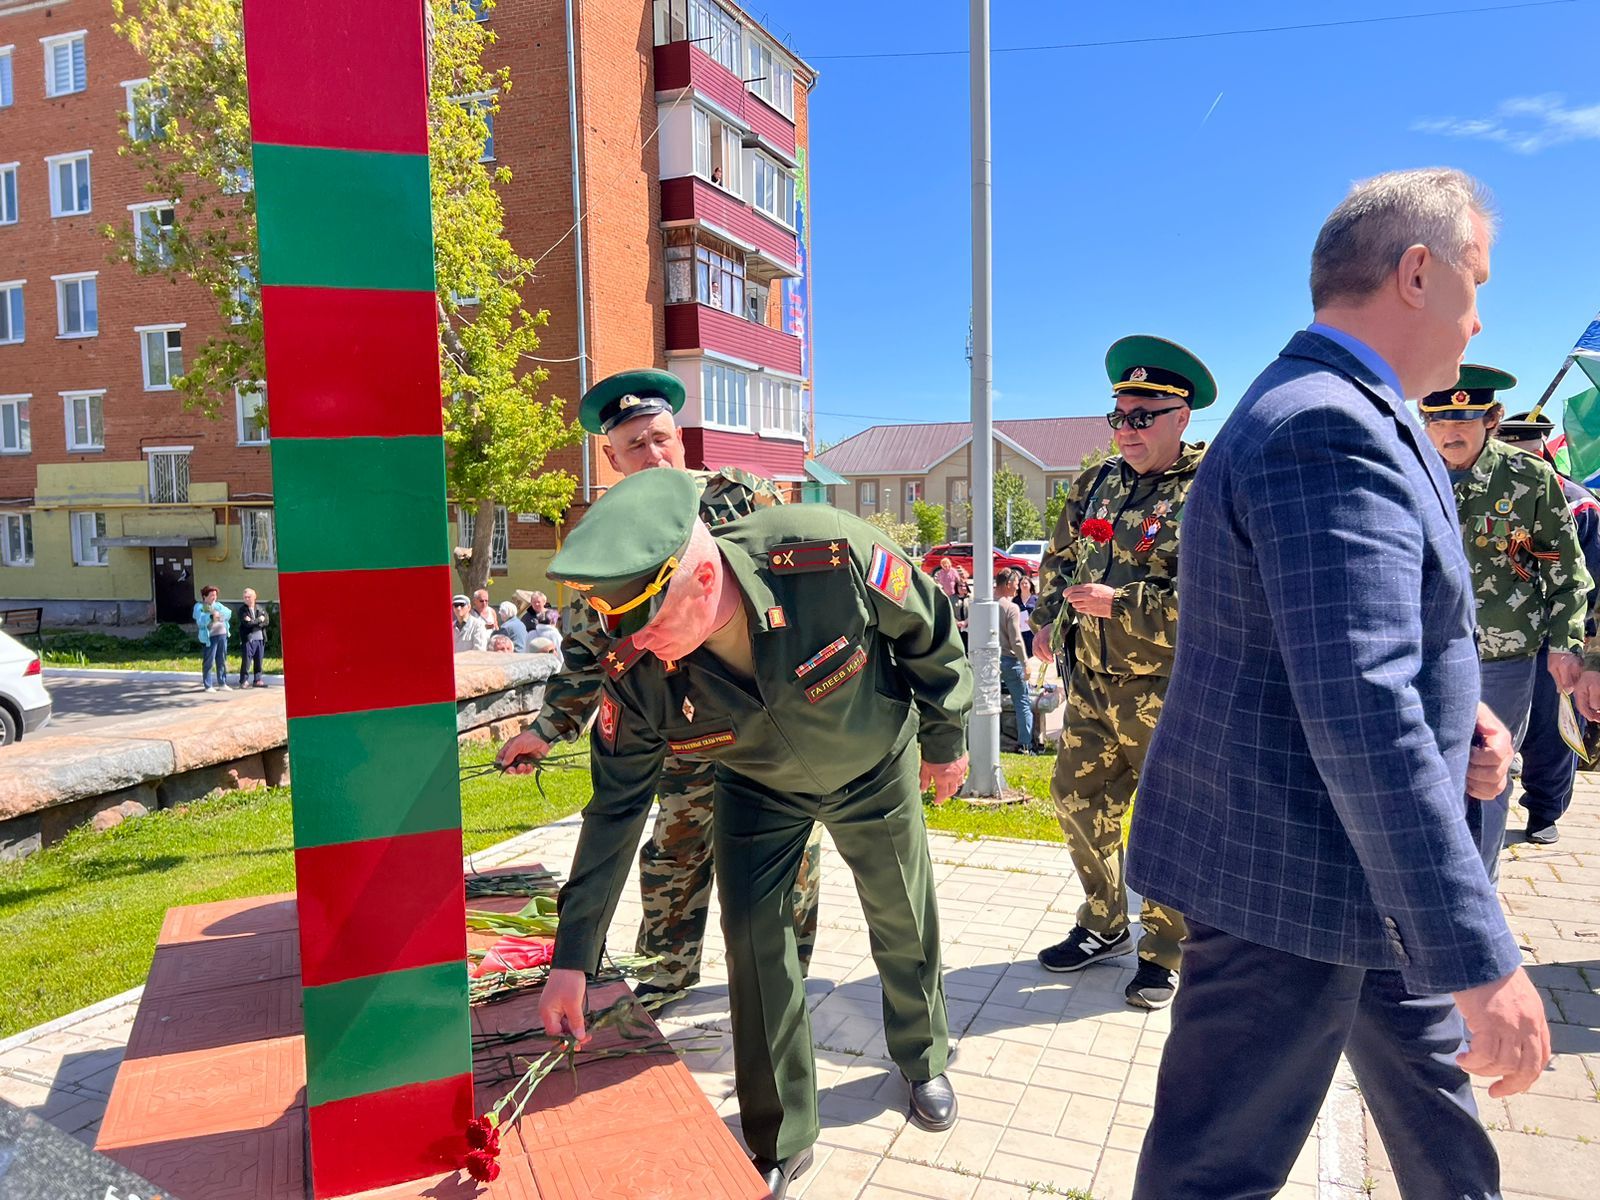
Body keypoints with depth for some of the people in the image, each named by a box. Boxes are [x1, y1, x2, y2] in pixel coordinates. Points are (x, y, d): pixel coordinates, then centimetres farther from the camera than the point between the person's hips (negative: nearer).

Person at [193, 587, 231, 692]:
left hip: (222, 635, 6)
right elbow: (200, 620, -16)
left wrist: (219, 614, -18)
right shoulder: (199, 606, 0)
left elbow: (228, 613, 1)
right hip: (210, 636, -6)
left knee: (222, 661, 11)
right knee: (208, 662, -3)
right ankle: (208, 686, 3)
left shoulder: (218, 604, 16)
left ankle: (222, 684, 19)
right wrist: (211, 616, -33)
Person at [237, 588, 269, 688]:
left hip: (260, 639, 4)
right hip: (248, 639, -4)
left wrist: (254, 622, -13)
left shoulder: (260, 608, 11)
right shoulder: (242, 611, 0)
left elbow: (266, 621, -2)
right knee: (246, 661, -3)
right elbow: (248, 623, -14)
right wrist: (259, 620, -5)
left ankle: (258, 680, 14)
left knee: (259, 661, 7)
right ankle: (243, 681, 4)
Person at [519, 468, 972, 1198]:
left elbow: (929, 631, -19)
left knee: (903, 923, 14)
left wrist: (944, 740, -5)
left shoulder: (832, 556, -40)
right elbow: (614, 810, -19)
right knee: (752, 938, -6)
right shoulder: (639, 672, -31)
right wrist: (572, 959, -17)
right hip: (759, 788, 1)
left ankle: (924, 1061, 45)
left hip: (875, 764, 0)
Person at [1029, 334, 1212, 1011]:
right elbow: (1059, 558, 23)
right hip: (1092, 683, 7)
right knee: (1078, 802, 13)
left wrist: (1119, 603, -23)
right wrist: (1049, 621, 11)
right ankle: (1104, 928, 34)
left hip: (1169, 693, -6)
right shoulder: (1095, 485, 9)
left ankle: (1162, 954, 25)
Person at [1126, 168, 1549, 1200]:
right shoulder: (1332, 428, -24)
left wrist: (1455, 705, 5)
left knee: (1430, 1087, 27)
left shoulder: (1341, 416, 12)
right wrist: (1481, 960, -27)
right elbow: (1361, 716, -31)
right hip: (1289, 873, -10)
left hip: (1358, 865, 11)